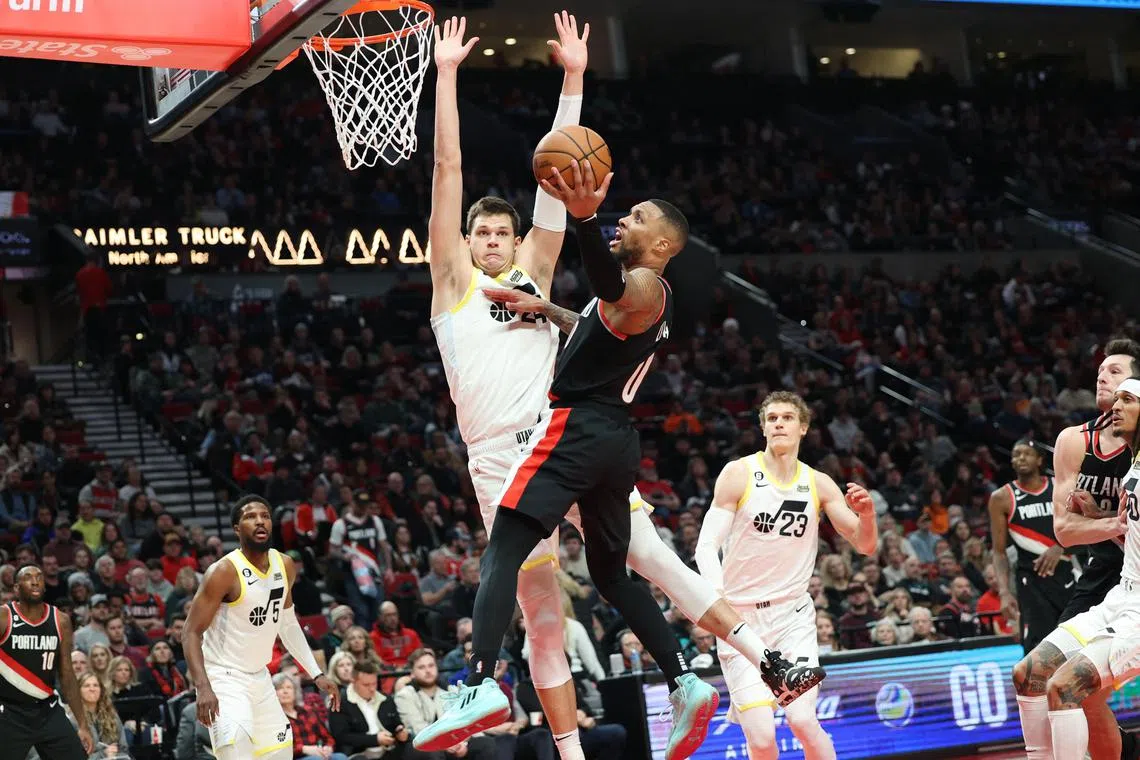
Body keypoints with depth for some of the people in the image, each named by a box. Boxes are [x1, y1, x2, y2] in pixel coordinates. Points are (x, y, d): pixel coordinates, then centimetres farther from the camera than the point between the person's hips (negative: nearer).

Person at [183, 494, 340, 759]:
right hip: (224, 678, -8)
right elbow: (191, 633, -19)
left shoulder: (285, 566, 2)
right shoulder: (224, 572, -19)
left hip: (260, 678, 8)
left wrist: (316, 674, 13)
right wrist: (203, 688, -31)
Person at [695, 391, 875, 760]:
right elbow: (707, 545, -8)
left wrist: (867, 512, -14)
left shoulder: (818, 484, 4)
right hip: (740, 616, -2)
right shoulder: (739, 473, -5)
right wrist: (718, 600, -26)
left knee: (803, 721, -15)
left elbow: (865, 545, 8)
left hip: (793, 615, 2)